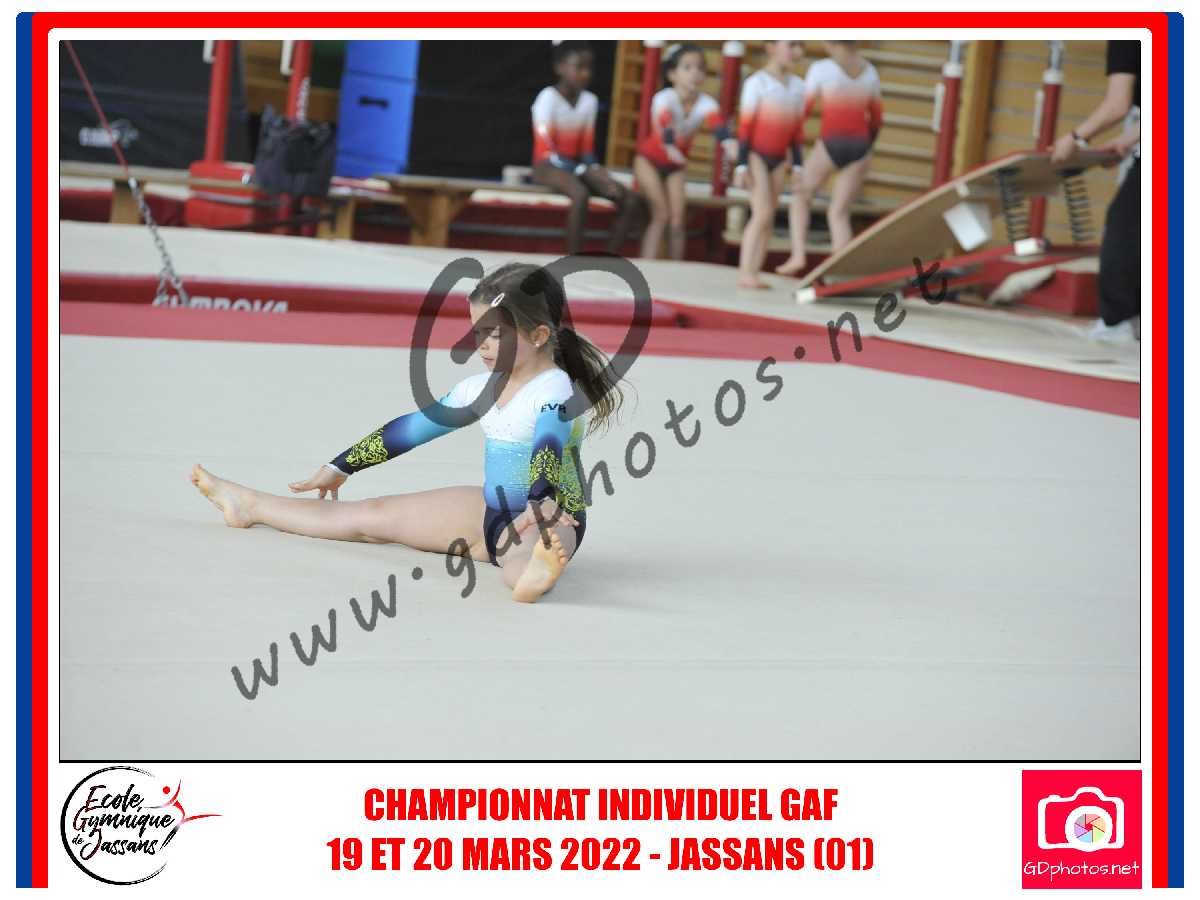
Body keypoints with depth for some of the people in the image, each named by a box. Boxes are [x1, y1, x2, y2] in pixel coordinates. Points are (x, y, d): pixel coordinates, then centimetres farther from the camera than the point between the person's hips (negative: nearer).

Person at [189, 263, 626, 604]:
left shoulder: (555, 391, -19)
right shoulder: (479, 388, 6)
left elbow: (549, 448, -38)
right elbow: (413, 428, 16)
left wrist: (539, 507, -58)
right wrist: (340, 467, 24)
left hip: (548, 521, -8)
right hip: (492, 512, 8)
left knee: (523, 552, -48)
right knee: (370, 516, 14)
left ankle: (536, 572, -85)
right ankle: (248, 506, 26)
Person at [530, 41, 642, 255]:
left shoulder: (590, 100, 5)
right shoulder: (548, 98, -13)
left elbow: (587, 149, 7)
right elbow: (546, 151, -19)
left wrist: (596, 171, -14)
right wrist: (586, 173, -26)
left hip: (575, 167, 7)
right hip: (548, 167, -7)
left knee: (630, 200, -12)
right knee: (581, 194, -38)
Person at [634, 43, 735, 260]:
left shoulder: (706, 104, -19)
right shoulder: (664, 99, -28)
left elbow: (717, 123, -39)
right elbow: (665, 124, -48)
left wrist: (729, 144, -62)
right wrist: (671, 148, -69)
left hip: (676, 165, 4)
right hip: (649, 159, -4)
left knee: (677, 220, -4)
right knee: (661, 215, -16)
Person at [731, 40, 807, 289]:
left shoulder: (798, 86, 5)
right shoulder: (757, 83, -12)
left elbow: (797, 130, 11)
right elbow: (744, 126, -11)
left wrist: (797, 165, 10)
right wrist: (741, 165, -14)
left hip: (778, 159, 6)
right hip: (756, 154, -6)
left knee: (768, 219, 3)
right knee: (762, 214, -16)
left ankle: (753, 273, 4)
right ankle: (745, 273, -16)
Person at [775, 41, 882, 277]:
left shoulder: (821, 69, -4)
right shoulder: (869, 72, 11)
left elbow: (804, 108, -4)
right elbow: (876, 118, 17)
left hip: (831, 143, -4)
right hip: (860, 146, 4)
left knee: (801, 196, 19)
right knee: (839, 213, 10)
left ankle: (798, 254, 5)